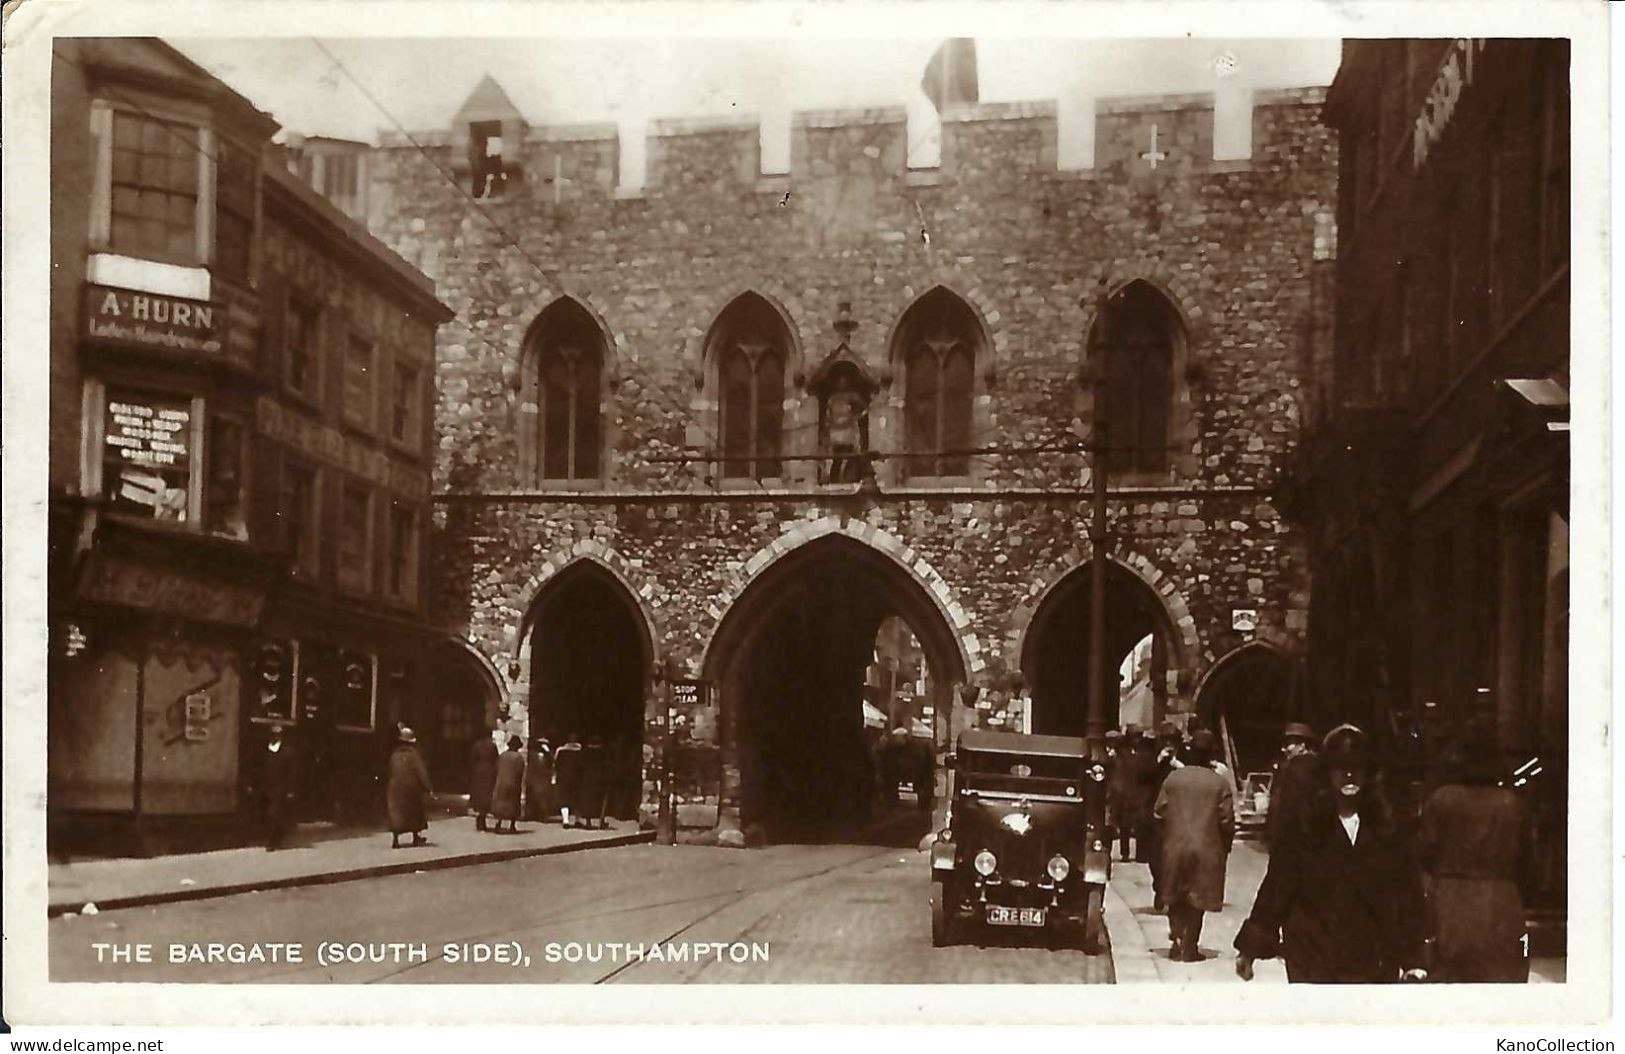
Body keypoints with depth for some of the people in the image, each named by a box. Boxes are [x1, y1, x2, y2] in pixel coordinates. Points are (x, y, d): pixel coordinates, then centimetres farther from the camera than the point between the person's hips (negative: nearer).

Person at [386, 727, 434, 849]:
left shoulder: (394, 755, 2)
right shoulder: (413, 755, -11)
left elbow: (391, 773, 8)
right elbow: (421, 772, -15)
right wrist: (428, 787, -13)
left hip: (396, 788, 2)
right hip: (412, 787, -2)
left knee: (396, 813, 1)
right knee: (414, 813, 12)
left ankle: (395, 839, -11)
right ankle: (416, 837, 19)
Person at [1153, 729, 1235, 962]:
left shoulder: (1173, 778, -2)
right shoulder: (1220, 783, -7)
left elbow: (1158, 813, 0)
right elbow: (1227, 821, -7)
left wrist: (1163, 838, 15)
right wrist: (1225, 848, 8)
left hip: (1174, 846, 1)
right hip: (1207, 849, -1)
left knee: (1176, 899, 17)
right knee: (1196, 900, 8)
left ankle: (1177, 940, 7)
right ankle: (1189, 948, 8)